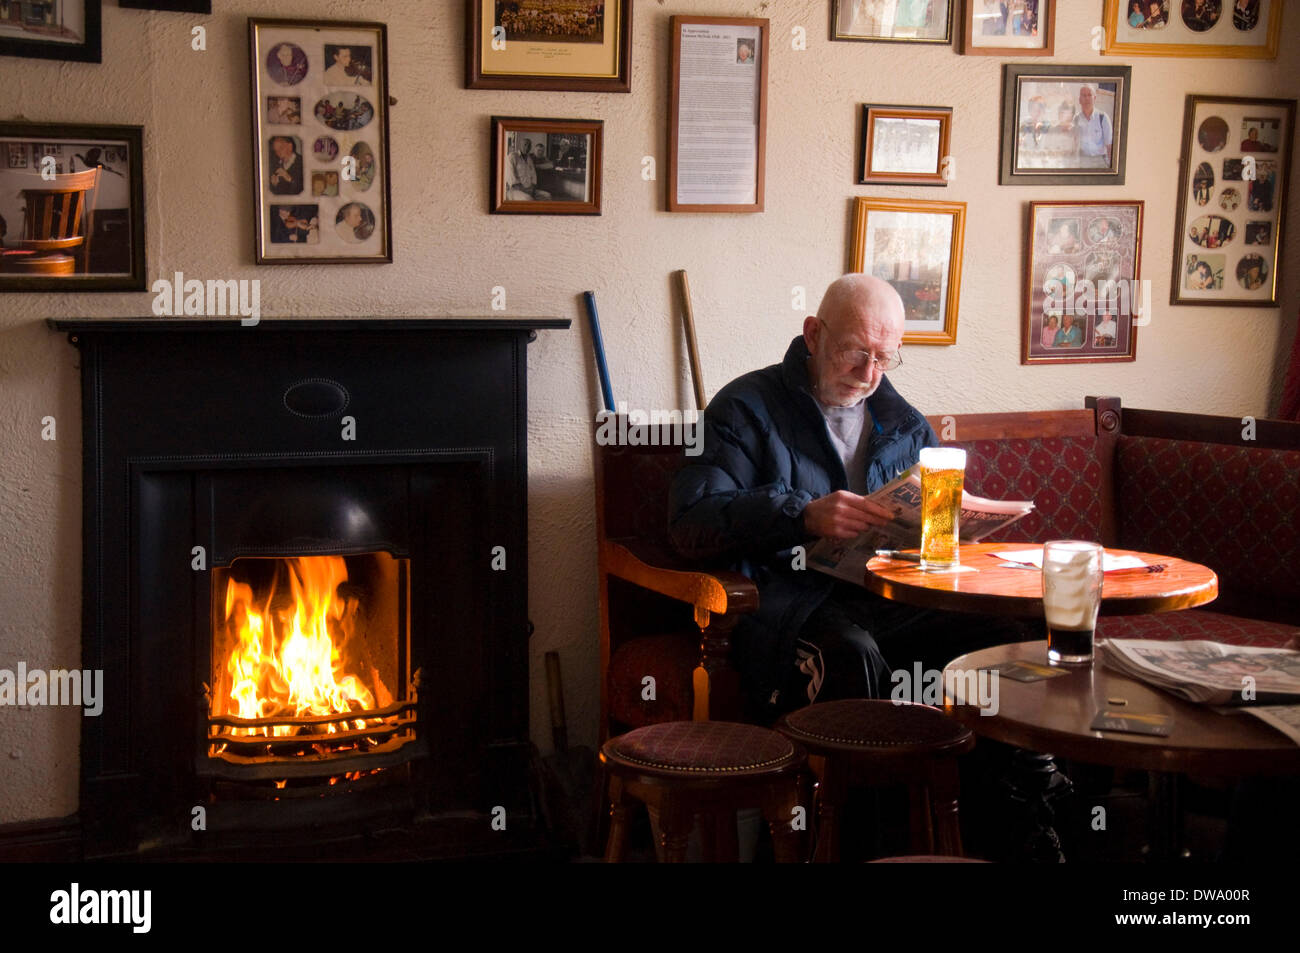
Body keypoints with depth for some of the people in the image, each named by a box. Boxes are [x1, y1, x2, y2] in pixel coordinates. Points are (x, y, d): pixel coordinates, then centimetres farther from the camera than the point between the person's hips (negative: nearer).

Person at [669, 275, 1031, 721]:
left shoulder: (905, 423, 23)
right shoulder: (747, 407, 4)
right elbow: (689, 520, -9)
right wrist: (804, 516, -23)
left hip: (894, 601, 5)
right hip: (790, 597, -5)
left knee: (1005, 640, -22)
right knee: (849, 654, -39)